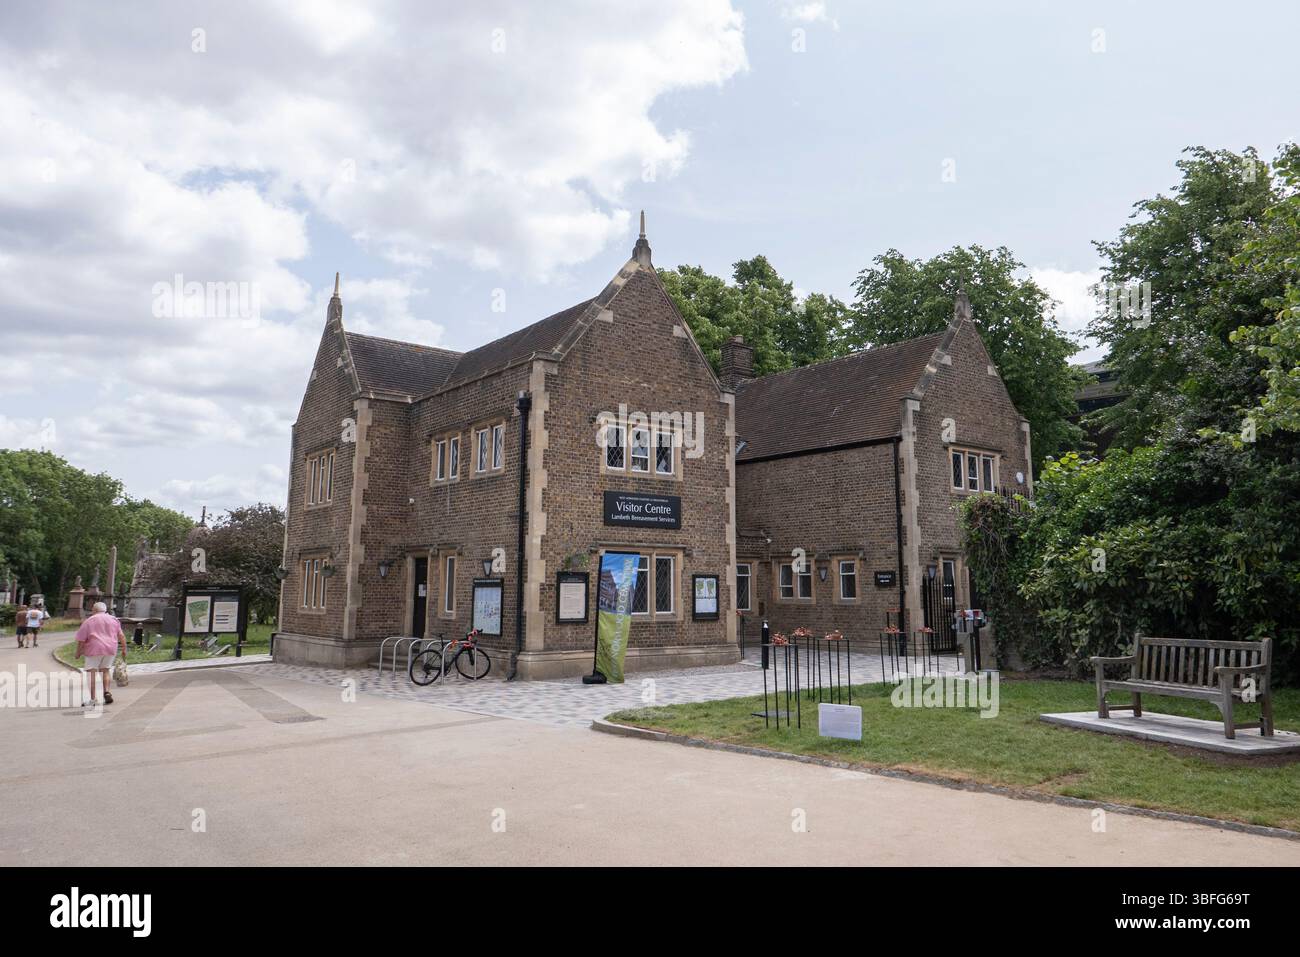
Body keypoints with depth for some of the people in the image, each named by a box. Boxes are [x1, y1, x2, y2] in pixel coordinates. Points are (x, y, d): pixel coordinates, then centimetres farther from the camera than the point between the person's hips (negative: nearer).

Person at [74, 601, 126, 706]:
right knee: (105, 670, 17)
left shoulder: (88, 621, 1)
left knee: (91, 672, 0)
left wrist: (78, 652, 7)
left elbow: (81, 640, -2)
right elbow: (121, 636, 9)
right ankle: (107, 691, 2)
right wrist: (124, 648, 14)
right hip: (111, 649, 4)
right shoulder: (114, 620, 12)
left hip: (94, 649, -4)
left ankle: (93, 699, -5)